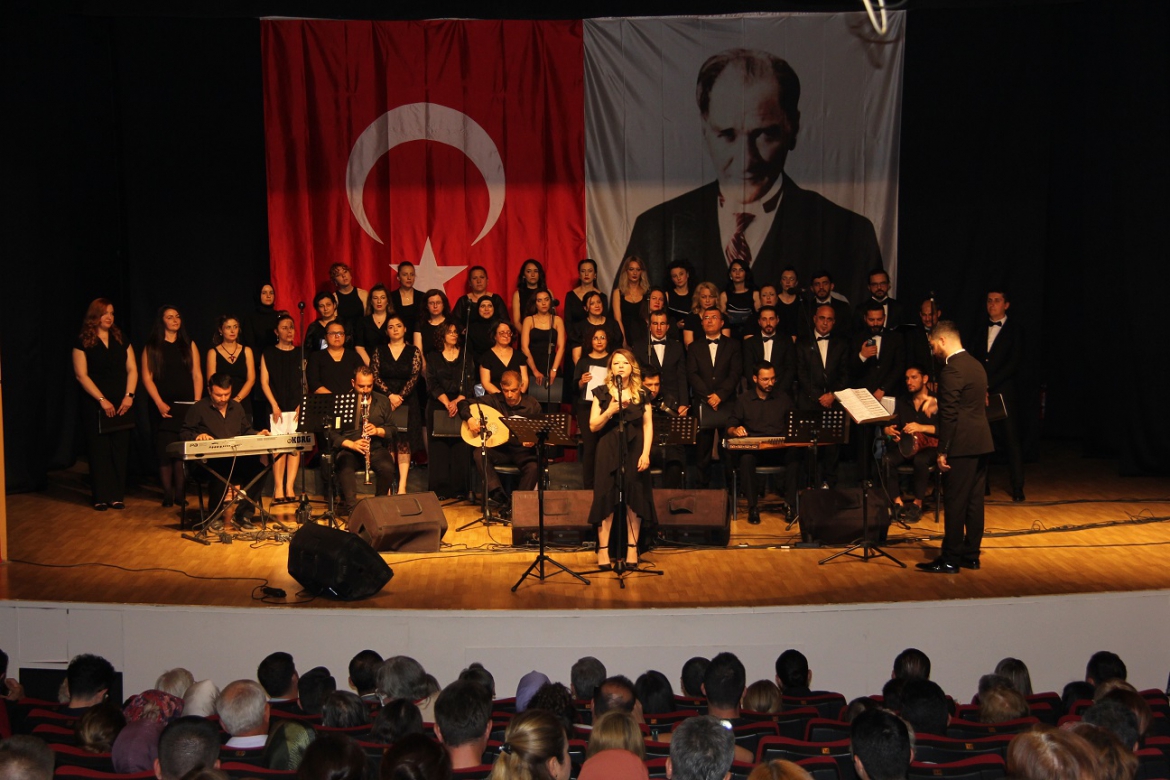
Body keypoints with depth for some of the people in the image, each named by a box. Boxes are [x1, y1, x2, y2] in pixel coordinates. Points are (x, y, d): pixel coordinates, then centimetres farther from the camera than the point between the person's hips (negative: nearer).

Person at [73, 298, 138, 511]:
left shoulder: (121, 340, 11)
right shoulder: (83, 342, 0)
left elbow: (132, 369, 7)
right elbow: (81, 375, -6)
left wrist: (129, 395, -7)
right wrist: (102, 400, -12)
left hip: (122, 404, 3)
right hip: (95, 405, -3)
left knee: (120, 450, 2)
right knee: (99, 450, -1)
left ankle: (118, 496, 7)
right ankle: (101, 497, 4)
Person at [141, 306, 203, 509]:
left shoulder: (189, 345, 11)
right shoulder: (152, 347, 5)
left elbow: (197, 375, 9)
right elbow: (147, 378, 0)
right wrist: (159, 404, -10)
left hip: (186, 406, 2)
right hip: (163, 407, -1)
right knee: (165, 450, -4)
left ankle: (180, 492, 5)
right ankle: (167, 494, 1)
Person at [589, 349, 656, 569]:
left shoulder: (642, 394, 6)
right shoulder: (602, 393, 4)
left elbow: (648, 425, 2)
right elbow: (593, 426, -1)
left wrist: (645, 453, -8)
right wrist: (610, 411, -17)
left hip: (634, 451, 1)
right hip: (609, 452, -1)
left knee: (634, 500, 1)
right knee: (607, 500, -3)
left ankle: (632, 548, 10)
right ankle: (603, 550, 2)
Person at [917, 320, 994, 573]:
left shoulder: (951, 370, -16)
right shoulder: (976, 365, 13)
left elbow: (949, 414, -18)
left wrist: (943, 451, -14)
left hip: (963, 446, -9)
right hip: (981, 443, 9)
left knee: (955, 503, -3)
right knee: (975, 501, 12)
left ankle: (950, 560, 2)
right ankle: (971, 556, 19)